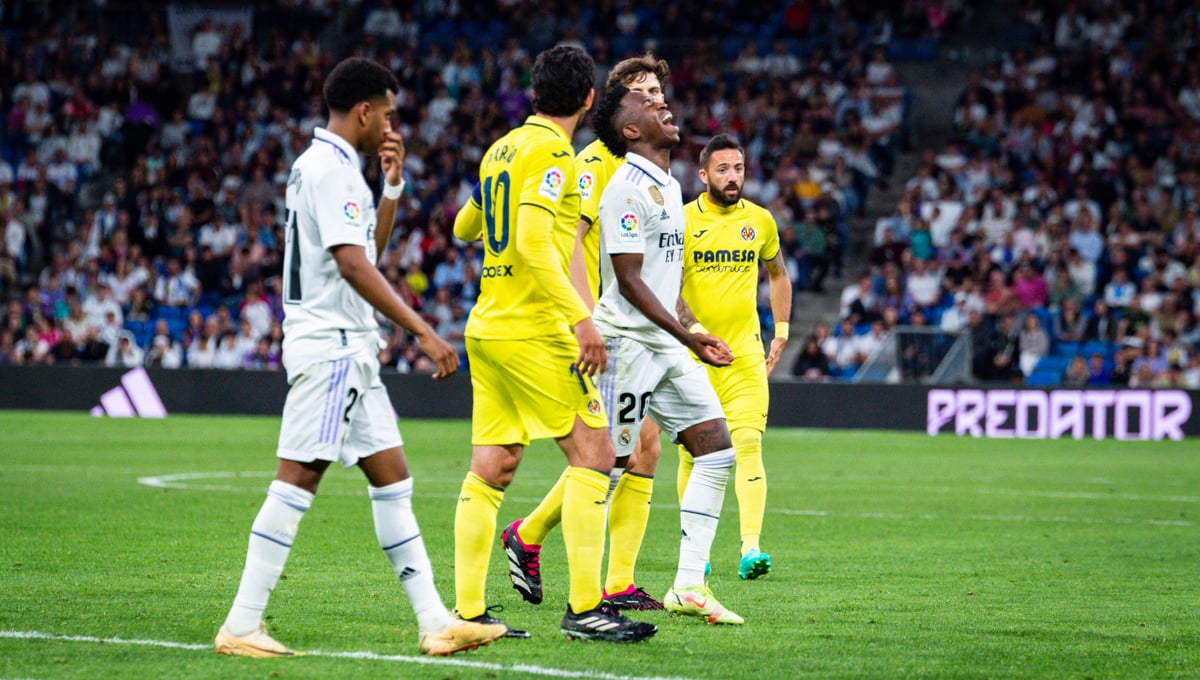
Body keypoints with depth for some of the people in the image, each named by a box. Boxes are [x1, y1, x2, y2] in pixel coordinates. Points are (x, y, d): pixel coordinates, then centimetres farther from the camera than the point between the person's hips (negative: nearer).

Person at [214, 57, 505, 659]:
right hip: (330, 344, -11)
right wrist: (422, 331, -24)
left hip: (349, 350, 11)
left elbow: (370, 247, 30)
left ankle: (435, 622, 8)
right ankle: (241, 626, -10)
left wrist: (392, 186, 17)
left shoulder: (325, 164, 19)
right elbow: (351, 263, -23)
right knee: (298, 478, -11)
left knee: (391, 477, 8)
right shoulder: (330, 167, -13)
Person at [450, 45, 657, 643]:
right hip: (533, 329, -9)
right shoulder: (550, 152, -11)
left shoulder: (501, 149, 15)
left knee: (489, 470, 7)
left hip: (486, 326, 9)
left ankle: (468, 612, 5)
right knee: (592, 455, -5)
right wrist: (582, 318, -24)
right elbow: (533, 243, -21)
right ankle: (584, 607, -9)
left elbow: (464, 226, 29)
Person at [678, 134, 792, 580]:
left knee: (748, 444, -13)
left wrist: (781, 332, 16)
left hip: (746, 352, 2)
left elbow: (778, 274, 23)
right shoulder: (683, 220, -5)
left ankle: (751, 547, -20)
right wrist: (693, 331, -21)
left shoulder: (759, 220, 6)